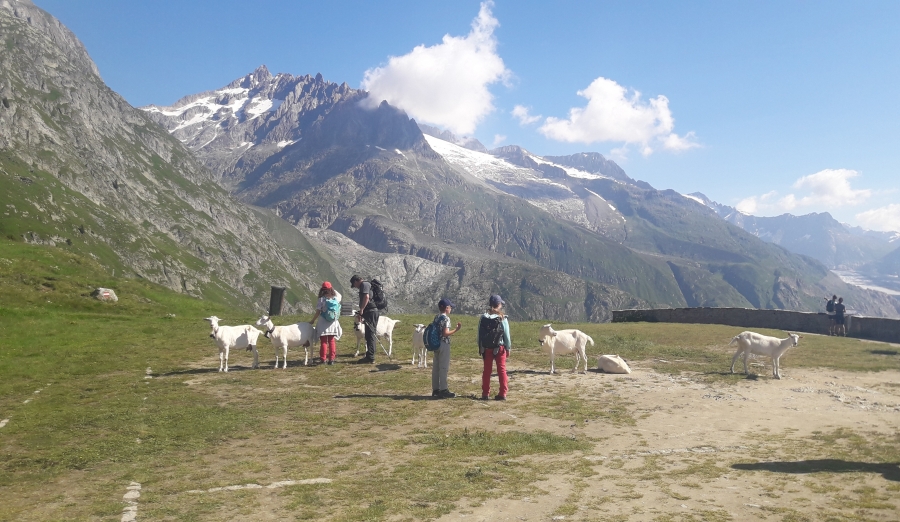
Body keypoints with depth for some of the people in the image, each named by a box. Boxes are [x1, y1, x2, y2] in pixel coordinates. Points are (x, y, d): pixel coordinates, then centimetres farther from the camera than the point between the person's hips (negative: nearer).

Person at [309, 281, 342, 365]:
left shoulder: (321, 299, -9)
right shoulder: (336, 298, -1)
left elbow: (318, 312, -8)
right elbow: (339, 295, 24)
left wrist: (312, 321, 4)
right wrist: (332, 289, 14)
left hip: (323, 323, -3)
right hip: (333, 323, 3)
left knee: (323, 342, 5)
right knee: (331, 341, 12)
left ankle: (323, 359, 7)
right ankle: (331, 359, 12)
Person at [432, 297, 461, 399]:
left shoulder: (436, 317, 11)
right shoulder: (446, 318, -14)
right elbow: (445, 333, -20)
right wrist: (457, 329, -16)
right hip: (444, 344, -8)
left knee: (436, 367, 10)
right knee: (444, 368, -4)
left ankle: (435, 389, 16)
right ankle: (443, 390, -2)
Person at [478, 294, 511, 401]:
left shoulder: (483, 318, -2)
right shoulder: (502, 318, -10)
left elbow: (479, 334, 2)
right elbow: (506, 335, -7)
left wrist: (480, 348, 10)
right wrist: (508, 348, 2)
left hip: (486, 348, 2)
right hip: (500, 348, -2)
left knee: (486, 370, 11)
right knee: (501, 370, 6)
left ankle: (485, 393, 15)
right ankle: (502, 393, 6)